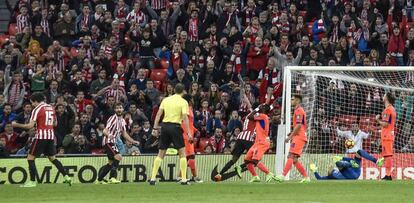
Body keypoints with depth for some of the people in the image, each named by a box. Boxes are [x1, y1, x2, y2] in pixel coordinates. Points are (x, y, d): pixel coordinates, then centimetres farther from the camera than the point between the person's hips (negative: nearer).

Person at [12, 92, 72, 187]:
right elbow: (55, 123, 19)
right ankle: (66, 177, 9)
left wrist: (16, 125, -5)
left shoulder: (37, 109, -9)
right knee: (52, 158, 17)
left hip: (41, 136, -7)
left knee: (30, 158, 1)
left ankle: (32, 181, -3)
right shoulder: (51, 108, 12)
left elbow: (30, 125, -14)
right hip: (51, 136, 7)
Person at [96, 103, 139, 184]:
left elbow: (124, 134, 21)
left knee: (111, 162, 14)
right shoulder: (113, 118, -13)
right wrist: (108, 134, -44)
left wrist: (133, 141, 15)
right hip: (108, 141, -9)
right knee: (118, 156, -24)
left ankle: (100, 179, 22)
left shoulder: (122, 121, 12)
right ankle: (112, 177, -26)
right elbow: (105, 130, -22)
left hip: (113, 143, 9)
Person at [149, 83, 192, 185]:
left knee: (161, 153, 10)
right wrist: (188, 133, -13)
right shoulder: (183, 102, -2)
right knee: (182, 153, 4)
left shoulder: (166, 100, 11)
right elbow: (185, 118, -12)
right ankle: (184, 179, -2)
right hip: (175, 126, -4)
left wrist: (155, 125, 0)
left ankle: (153, 178, 4)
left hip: (165, 126, 4)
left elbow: (159, 113, 3)